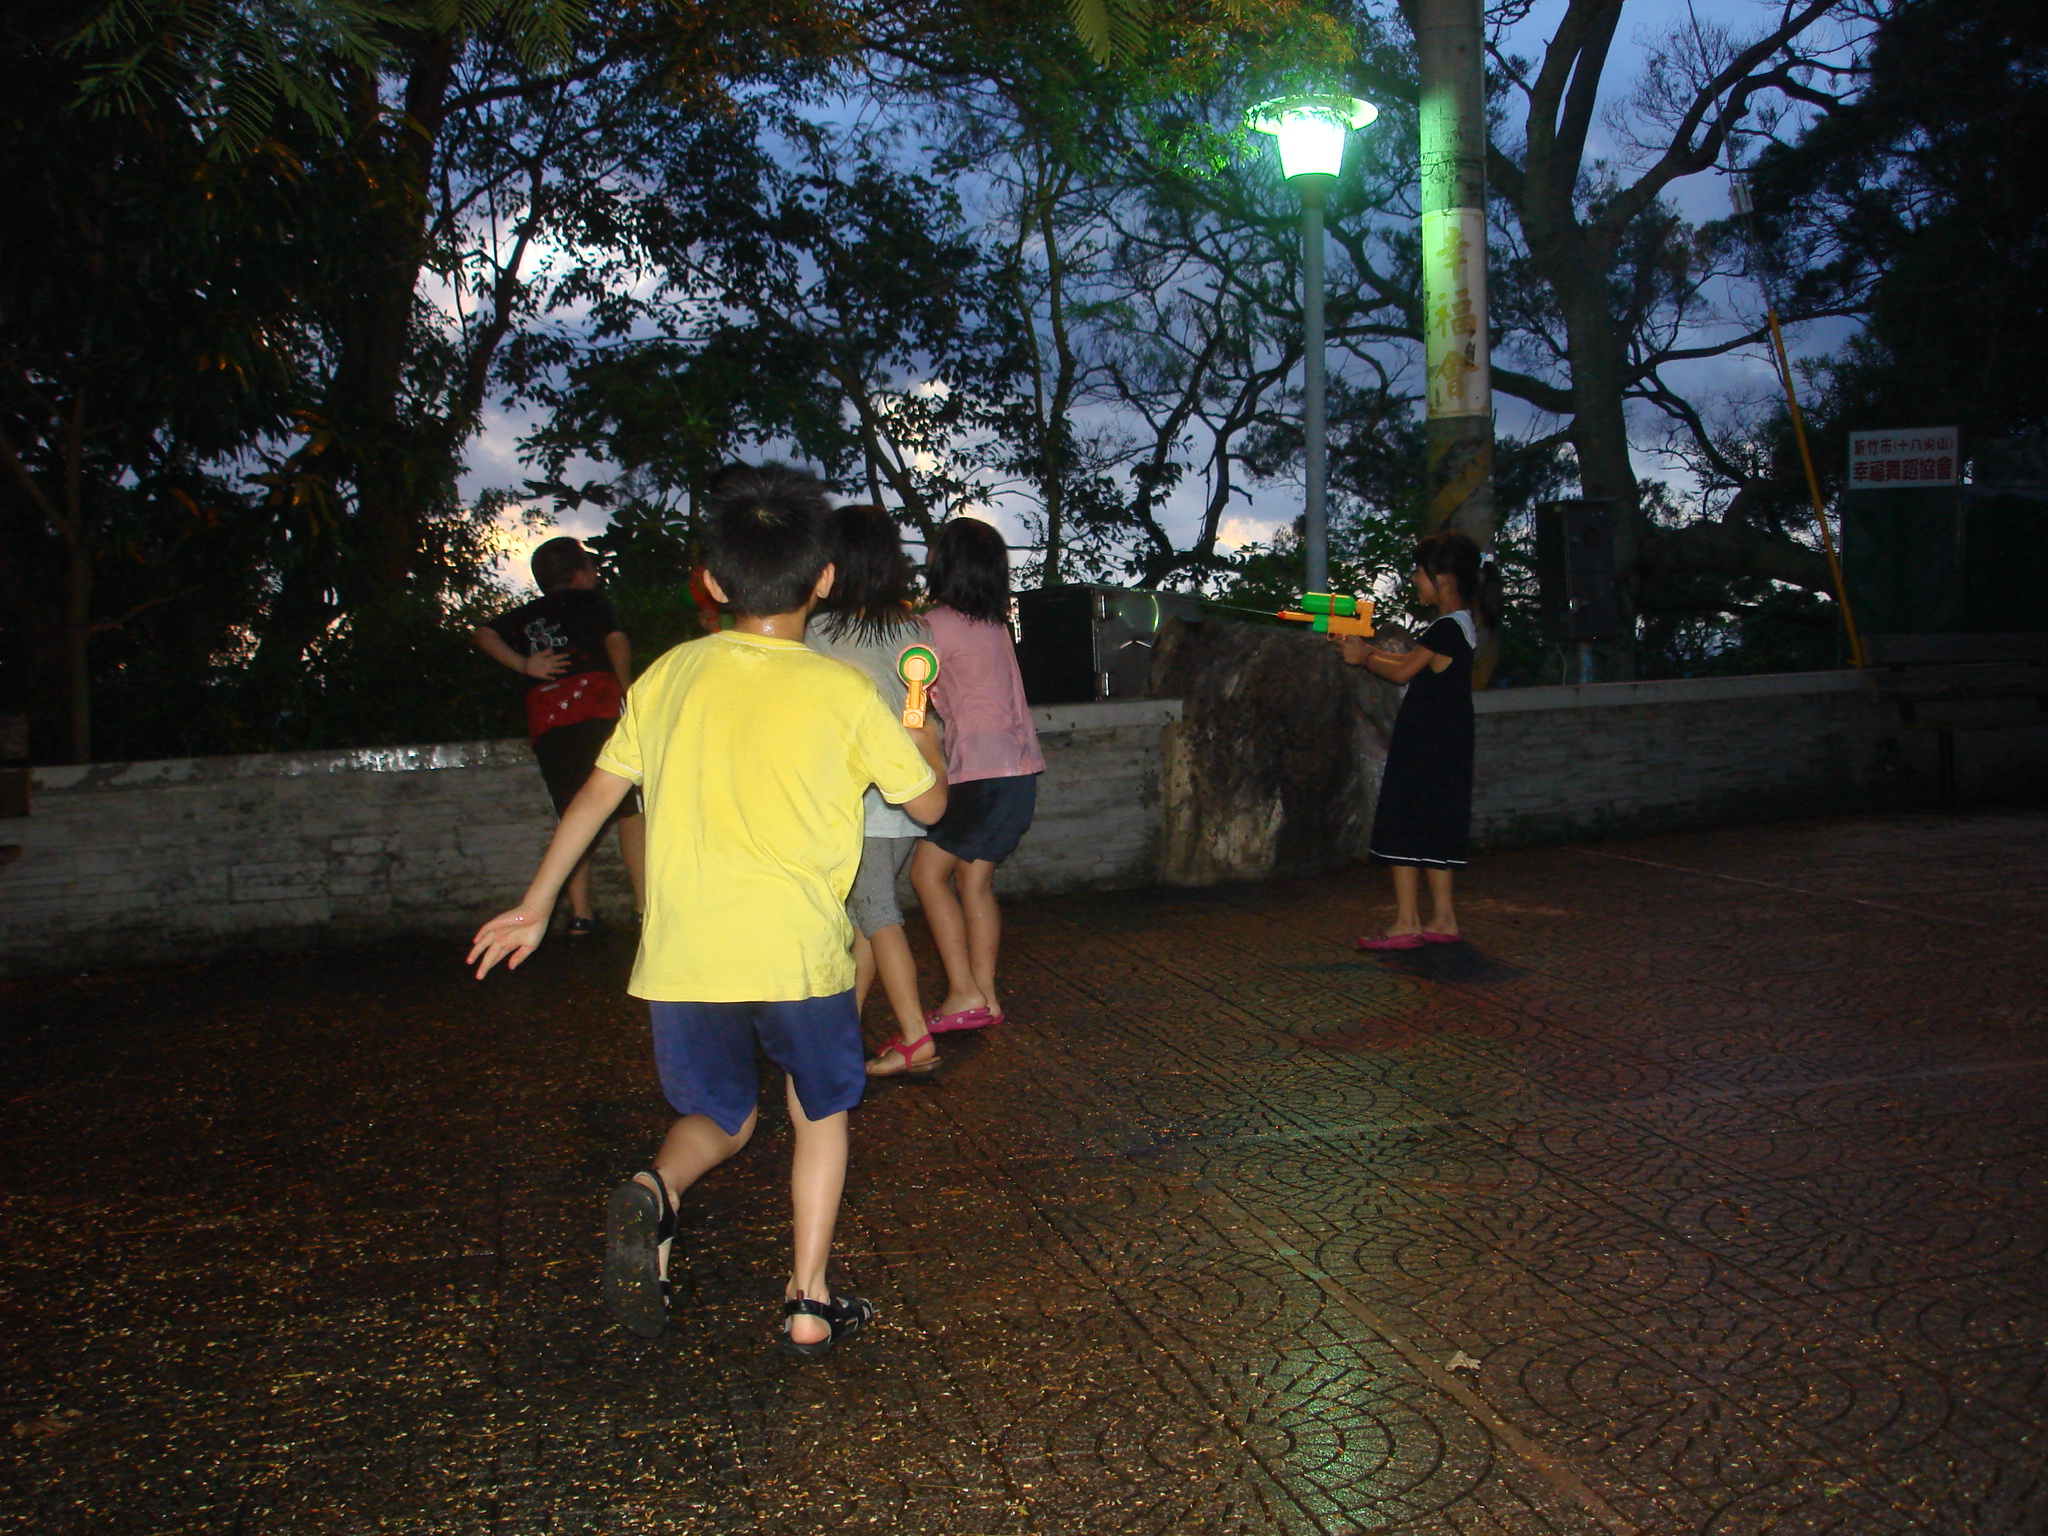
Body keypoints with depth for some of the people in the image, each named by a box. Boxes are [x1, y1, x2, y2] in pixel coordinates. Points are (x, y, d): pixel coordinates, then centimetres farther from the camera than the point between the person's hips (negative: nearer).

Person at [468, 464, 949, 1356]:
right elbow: (929, 803, 7)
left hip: (682, 957, 3)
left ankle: (651, 1193, -9)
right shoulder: (843, 694, -4)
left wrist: (535, 907, 23)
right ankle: (808, 1305, 19)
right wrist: (921, 737, 28)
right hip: (799, 951, -2)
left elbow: (597, 794, 12)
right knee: (821, 1114, 22)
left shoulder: (669, 675, 5)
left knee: (721, 1117, 22)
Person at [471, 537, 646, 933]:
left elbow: (483, 634, 11)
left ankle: (580, 913, 6)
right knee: (630, 809, -1)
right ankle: (645, 903, -8)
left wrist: (525, 665, 5)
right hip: (597, 710, -4)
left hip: (546, 722, 4)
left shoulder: (526, 616, 23)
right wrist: (627, 689, 8)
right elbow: (616, 642, -4)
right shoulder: (588, 601, 11)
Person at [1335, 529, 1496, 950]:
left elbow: (1402, 671, -13)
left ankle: (1406, 923, -4)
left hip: (1423, 744, -10)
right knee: (1434, 828, 13)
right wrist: (1366, 647, 15)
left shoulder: (1446, 629, -17)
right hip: (1446, 744, 10)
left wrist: (1363, 658, 3)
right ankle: (1443, 920, 16)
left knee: (1402, 825, -5)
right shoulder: (1461, 625, 13)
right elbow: (1412, 663, 17)